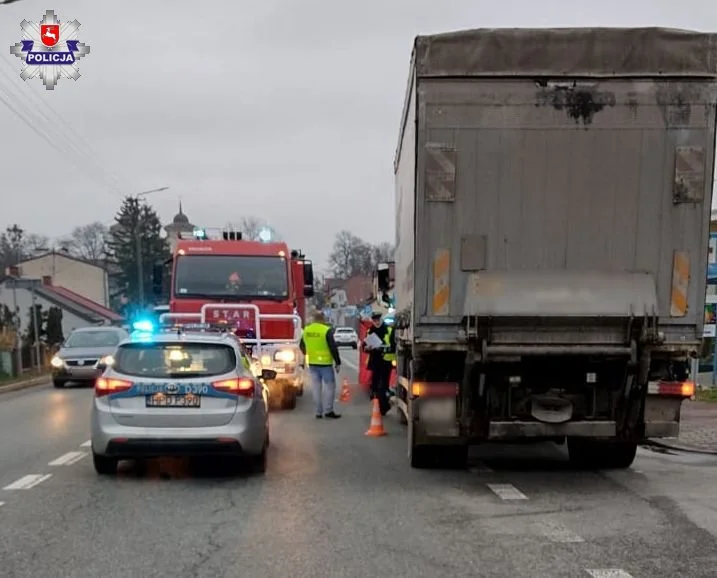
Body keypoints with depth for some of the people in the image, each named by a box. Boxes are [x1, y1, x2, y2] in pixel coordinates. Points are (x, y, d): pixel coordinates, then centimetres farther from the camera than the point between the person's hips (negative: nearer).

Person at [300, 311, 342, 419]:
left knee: (316, 387, 11)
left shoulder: (306, 330, 5)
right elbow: (333, 347, -14)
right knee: (329, 386, 3)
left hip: (312, 363, 6)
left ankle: (319, 412, 12)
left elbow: (302, 346, 18)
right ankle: (328, 410, -2)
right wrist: (338, 362, -7)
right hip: (325, 363, -5)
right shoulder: (326, 330, -13)